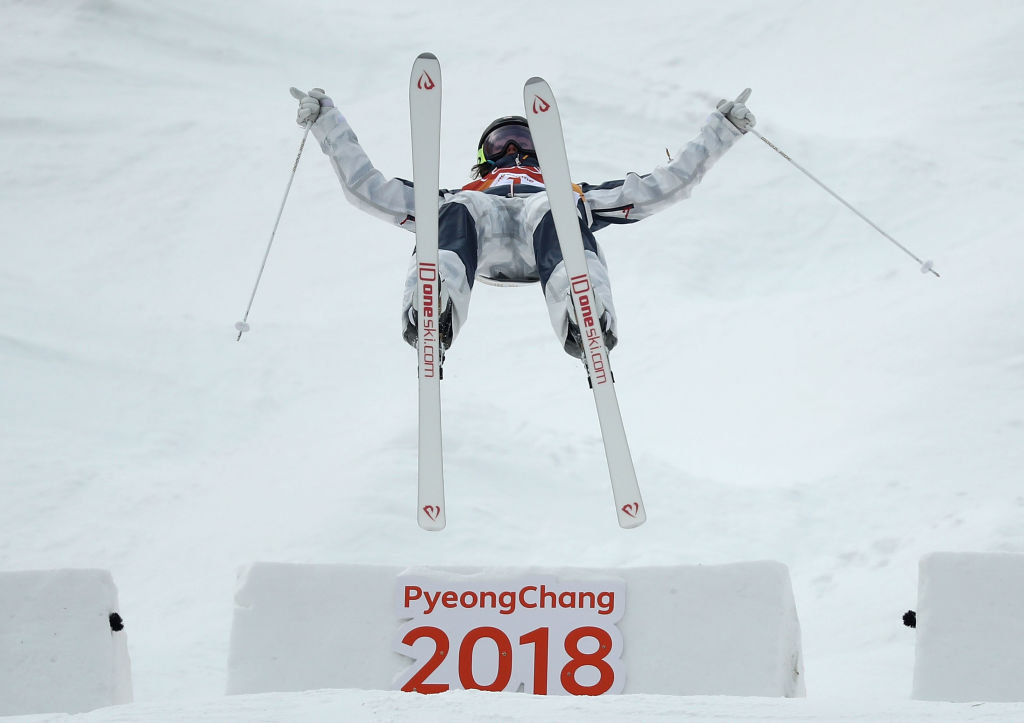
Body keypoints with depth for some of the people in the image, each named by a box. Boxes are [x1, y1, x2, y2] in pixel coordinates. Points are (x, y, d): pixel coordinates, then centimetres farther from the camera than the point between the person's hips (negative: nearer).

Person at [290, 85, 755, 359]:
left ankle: (586, 321, -70)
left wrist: (722, 130, 43)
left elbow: (664, 186, 45)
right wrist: (327, 123, 41)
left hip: (549, 220, 0)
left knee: (556, 211, -38)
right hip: (478, 227, 0)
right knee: (458, 210, -37)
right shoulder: (459, 196, 47)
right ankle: (429, 316, -68)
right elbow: (367, 188, 44)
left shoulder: (577, 194, 48)